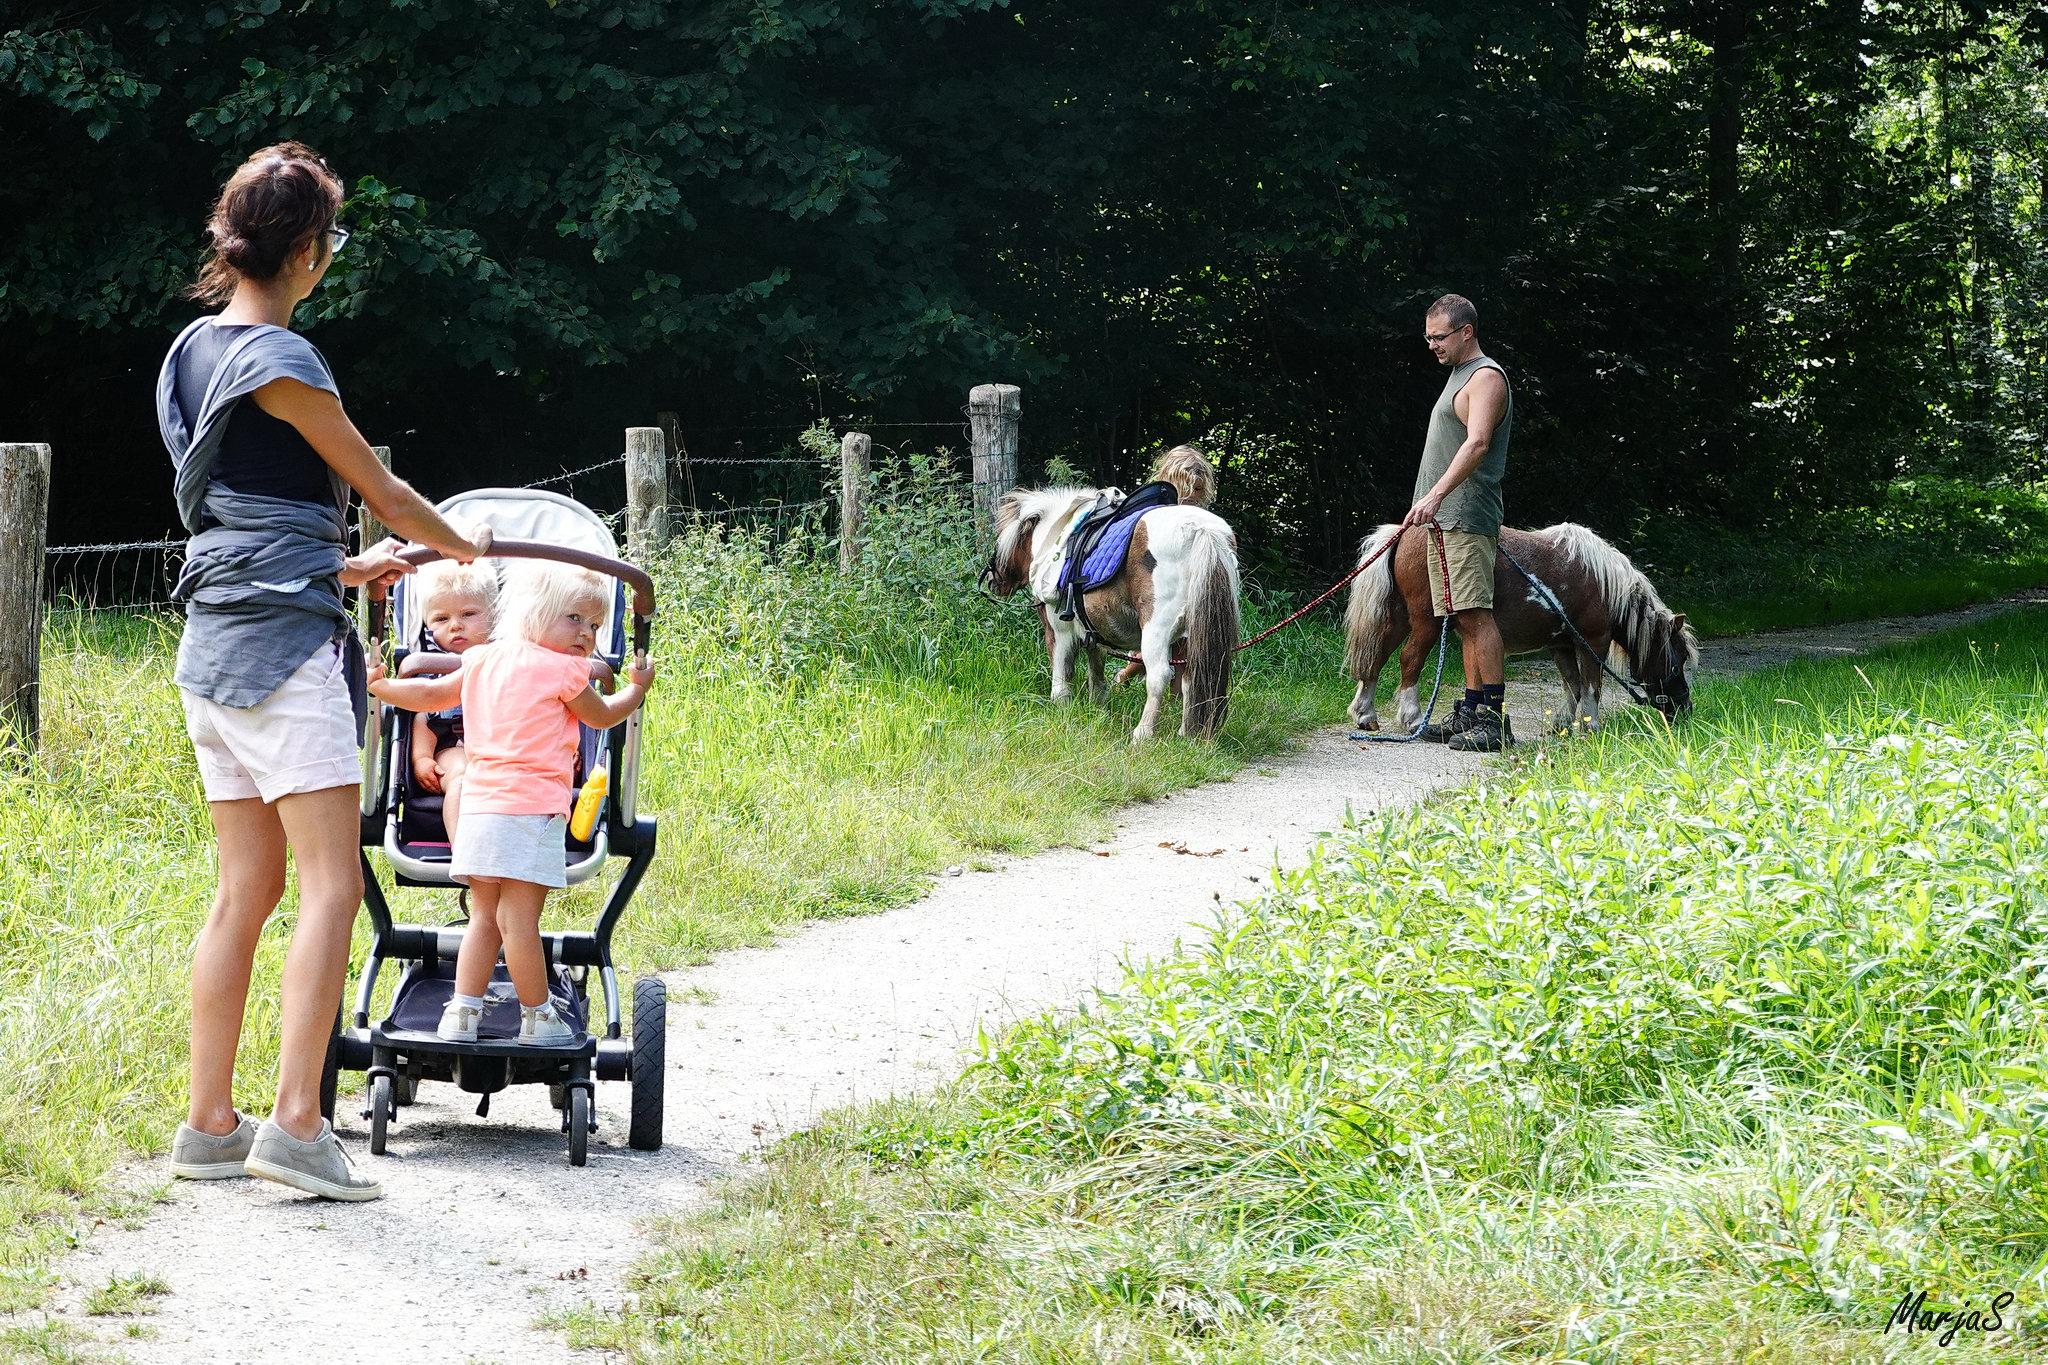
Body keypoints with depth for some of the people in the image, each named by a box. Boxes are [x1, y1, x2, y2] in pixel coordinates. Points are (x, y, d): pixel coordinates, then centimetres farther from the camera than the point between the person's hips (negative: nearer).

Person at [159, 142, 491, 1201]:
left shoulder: (192, 352, 15)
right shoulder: (277, 358, -12)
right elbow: (379, 489, -2)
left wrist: (341, 567, 33)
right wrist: (460, 546, 16)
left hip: (211, 644, 9)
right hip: (282, 643, -9)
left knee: (246, 888, 10)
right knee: (331, 883, -9)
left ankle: (208, 1125, 9)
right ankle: (297, 1122, -16)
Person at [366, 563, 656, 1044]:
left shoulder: (482, 661, 17)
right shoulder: (562, 670, -1)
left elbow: (431, 694, 28)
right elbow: (603, 716, 13)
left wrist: (379, 684, 45)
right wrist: (638, 687, 32)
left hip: (479, 806, 7)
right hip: (531, 808, -7)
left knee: (484, 916, 13)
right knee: (519, 918, -4)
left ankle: (463, 1009, 8)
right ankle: (537, 1017, 2)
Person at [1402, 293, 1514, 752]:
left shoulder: (1486, 377, -8)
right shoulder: (1458, 377, 23)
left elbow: (1477, 442, -23)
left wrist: (1435, 496, -33)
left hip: (1466, 519, -10)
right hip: (1443, 522, 10)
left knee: (1475, 614, -15)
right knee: (1465, 619, 9)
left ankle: (1494, 720, -18)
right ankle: (1471, 712, 11)